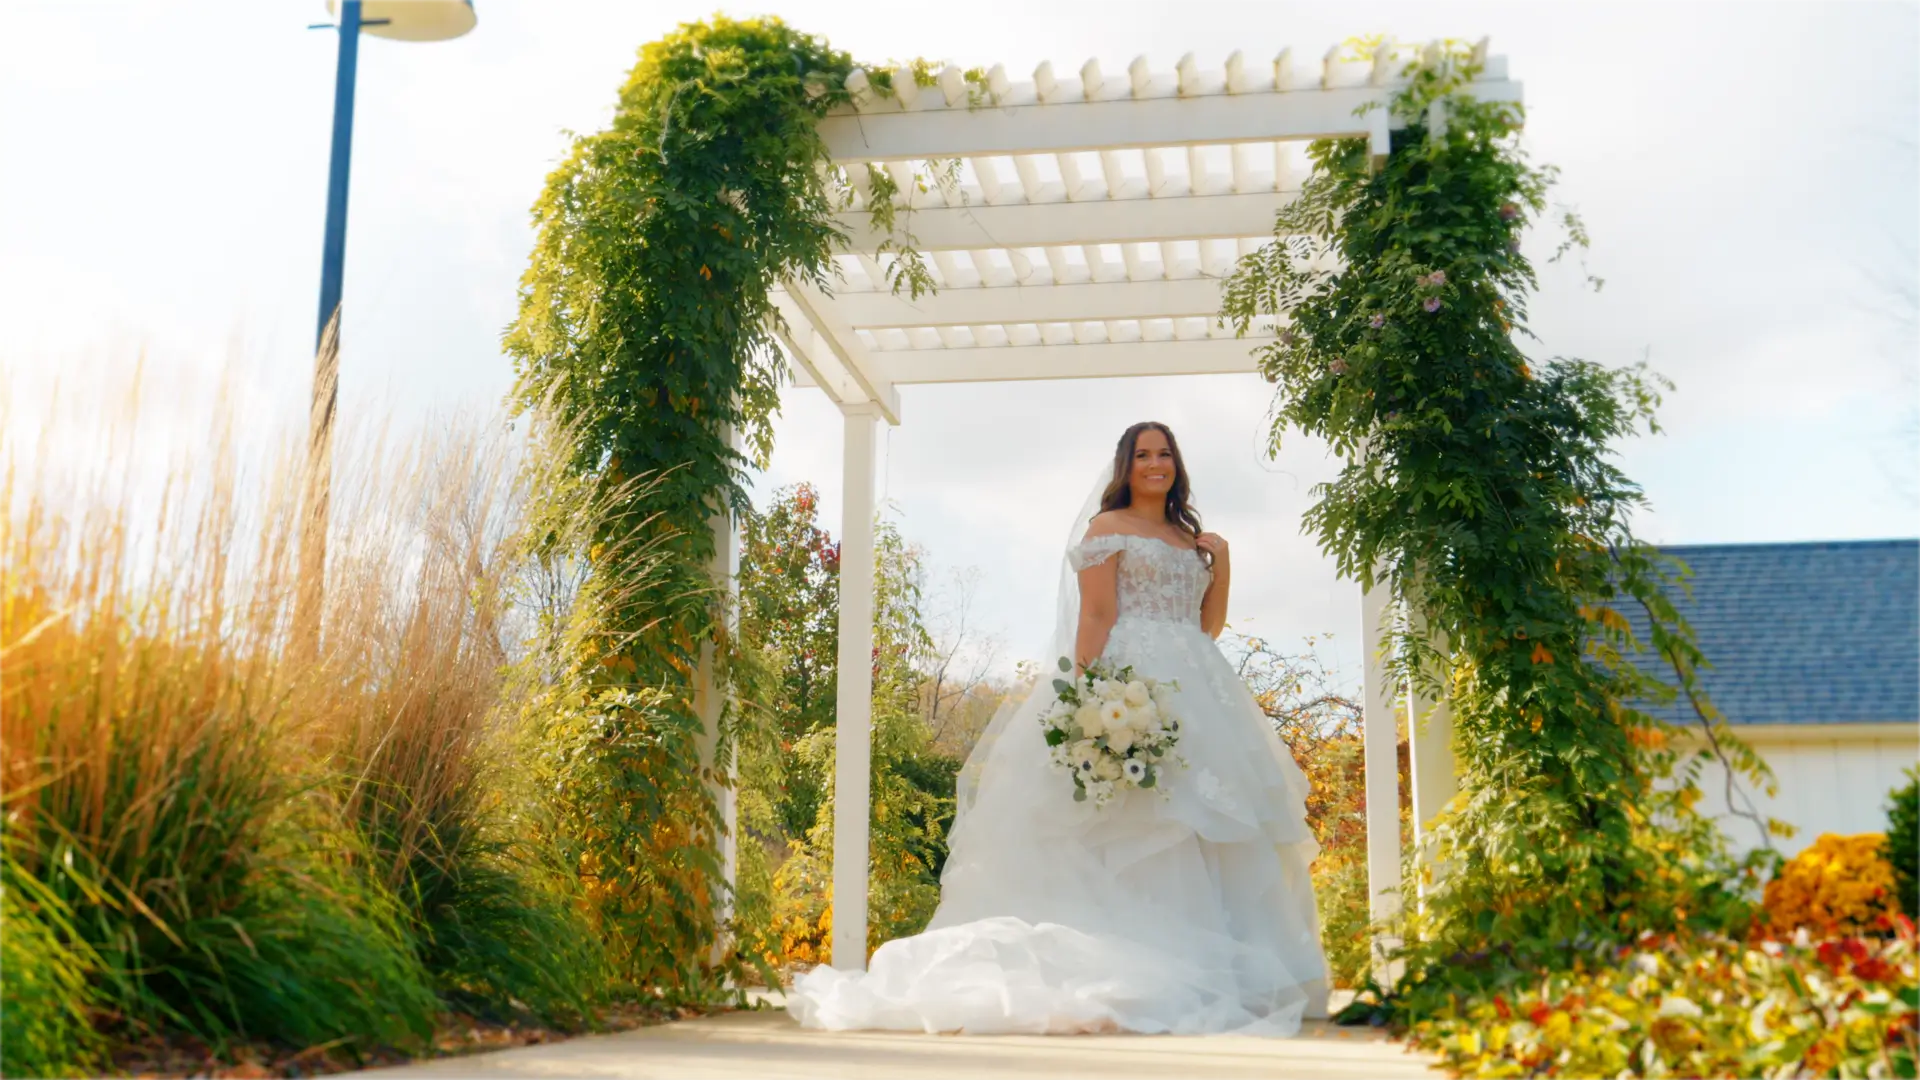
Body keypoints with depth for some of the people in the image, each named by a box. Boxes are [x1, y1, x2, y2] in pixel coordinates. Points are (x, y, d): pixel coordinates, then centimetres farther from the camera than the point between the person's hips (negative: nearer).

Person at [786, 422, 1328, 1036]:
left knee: (1202, 819, -1)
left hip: (1195, 687, 7)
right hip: (1128, 680, -7)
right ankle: (1131, 973, -16)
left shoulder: (1193, 539, 23)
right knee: (1135, 820, -15)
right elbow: (1095, 616, -8)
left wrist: (1222, 567, 11)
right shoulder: (1107, 527, 4)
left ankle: (1201, 972, 0)